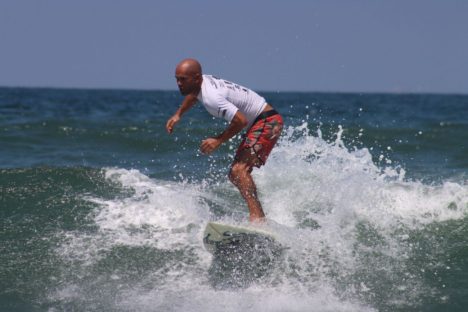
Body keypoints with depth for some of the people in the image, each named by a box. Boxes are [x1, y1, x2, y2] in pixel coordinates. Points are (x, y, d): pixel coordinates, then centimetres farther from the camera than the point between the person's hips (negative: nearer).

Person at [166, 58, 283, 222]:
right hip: (257, 123, 11)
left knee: (239, 170, -25)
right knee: (234, 175, 12)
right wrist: (178, 115, 24)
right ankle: (259, 215, 14)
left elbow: (241, 121, -28)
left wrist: (219, 140, -17)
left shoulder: (211, 97, -27)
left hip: (268, 121, -11)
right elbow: (193, 95, 30)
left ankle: (257, 217, -35)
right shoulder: (202, 82, 3)